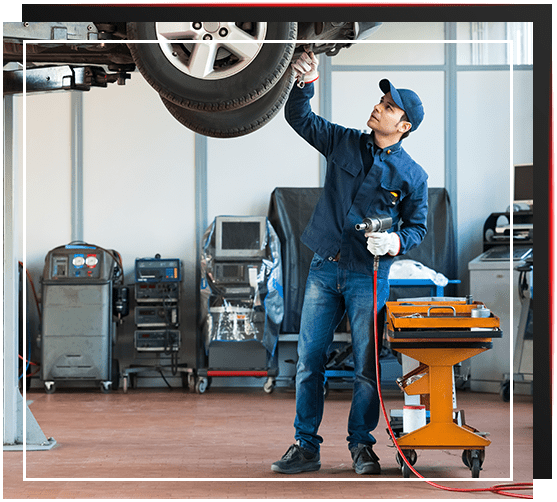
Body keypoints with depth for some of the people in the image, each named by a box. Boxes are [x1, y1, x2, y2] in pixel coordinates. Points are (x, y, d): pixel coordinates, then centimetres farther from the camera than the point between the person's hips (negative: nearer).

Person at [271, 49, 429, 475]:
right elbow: (298, 117, 11)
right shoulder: (344, 143, 6)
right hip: (324, 269, 3)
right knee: (309, 361, 2)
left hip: (369, 276, -3)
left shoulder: (412, 176, -1)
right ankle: (306, 446, 10)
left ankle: (362, 446, 14)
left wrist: (397, 242, -17)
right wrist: (306, 84, -7)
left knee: (366, 367, 0)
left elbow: (418, 226, 4)